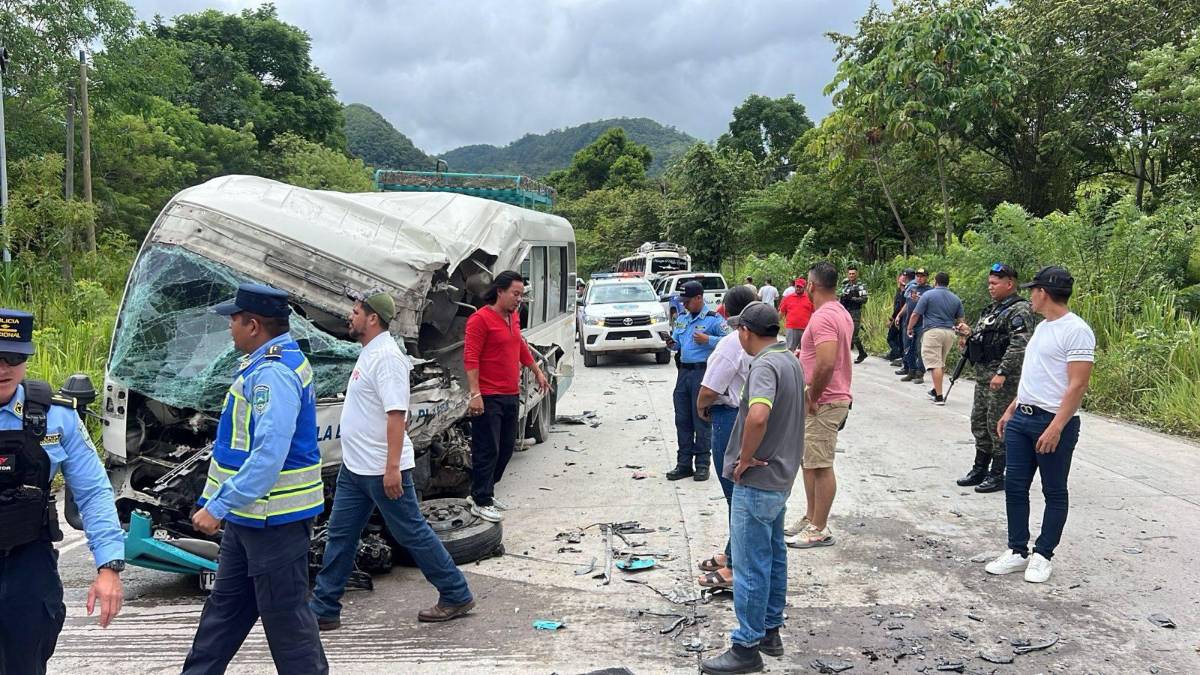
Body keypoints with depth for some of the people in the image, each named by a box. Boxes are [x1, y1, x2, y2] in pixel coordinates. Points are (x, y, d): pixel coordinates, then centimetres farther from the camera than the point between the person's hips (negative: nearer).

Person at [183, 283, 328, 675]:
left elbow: (269, 454, -30)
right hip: (250, 516, 11)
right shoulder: (280, 362, 11)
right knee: (225, 606, 21)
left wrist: (218, 506, -26)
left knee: (284, 615, 1)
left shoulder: (273, 373, -22)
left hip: (273, 520, -11)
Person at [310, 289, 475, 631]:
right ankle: (324, 610, 23)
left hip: (382, 470, -10)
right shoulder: (369, 352, 12)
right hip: (355, 467, 10)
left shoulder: (386, 356, -20)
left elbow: (397, 413, -27)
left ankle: (456, 596, 16)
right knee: (340, 536, 13)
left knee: (412, 533, 1)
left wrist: (392, 467, -30)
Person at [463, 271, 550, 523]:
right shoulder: (481, 319, -13)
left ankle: (482, 492, 28)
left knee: (506, 448, 15)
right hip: (488, 398, -9)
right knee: (487, 450, -2)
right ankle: (480, 503, 7)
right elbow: (470, 358, -18)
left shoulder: (514, 317, 12)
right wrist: (475, 394, -24)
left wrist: (537, 372, 33)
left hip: (511, 396, 9)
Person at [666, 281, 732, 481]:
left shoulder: (713, 318, -7)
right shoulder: (681, 318, 15)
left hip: (703, 372, -7)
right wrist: (672, 344, 4)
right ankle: (684, 464, 17)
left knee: (702, 421, -1)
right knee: (682, 420, 9)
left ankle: (702, 464, 9)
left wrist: (708, 340, -21)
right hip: (683, 372, 7)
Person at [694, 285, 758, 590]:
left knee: (737, 494, -2)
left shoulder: (732, 344, -19)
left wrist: (701, 407, 2)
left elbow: (709, 391, -20)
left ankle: (737, 567, 7)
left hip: (731, 418, -9)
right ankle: (733, 553, 31)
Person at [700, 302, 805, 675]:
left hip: (757, 481, -10)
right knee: (774, 555, 19)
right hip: (780, 475, 10)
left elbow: (758, 416, -38)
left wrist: (744, 459, -23)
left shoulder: (765, 366, -21)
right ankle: (770, 631, 31)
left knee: (751, 564, -1)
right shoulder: (790, 360, 9)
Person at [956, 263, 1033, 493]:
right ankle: (980, 470, 25)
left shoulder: (1019, 310, -12)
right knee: (979, 422, 14)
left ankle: (997, 476, 7)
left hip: (1002, 378, -9)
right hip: (983, 374, 9)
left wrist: (1002, 373, -26)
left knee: (998, 426, -2)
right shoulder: (993, 309, 17)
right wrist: (970, 334, 6)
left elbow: (1018, 345, -22)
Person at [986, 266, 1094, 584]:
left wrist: (1056, 428, -24)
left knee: (1054, 493, 7)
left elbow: (1078, 385, -20)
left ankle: (1042, 555, 16)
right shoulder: (1042, 327, 14)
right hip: (1021, 419, 9)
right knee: (1015, 486, 9)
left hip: (1053, 424, -9)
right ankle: (1017, 552, 18)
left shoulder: (1076, 330, -15)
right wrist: (1010, 411, 19)